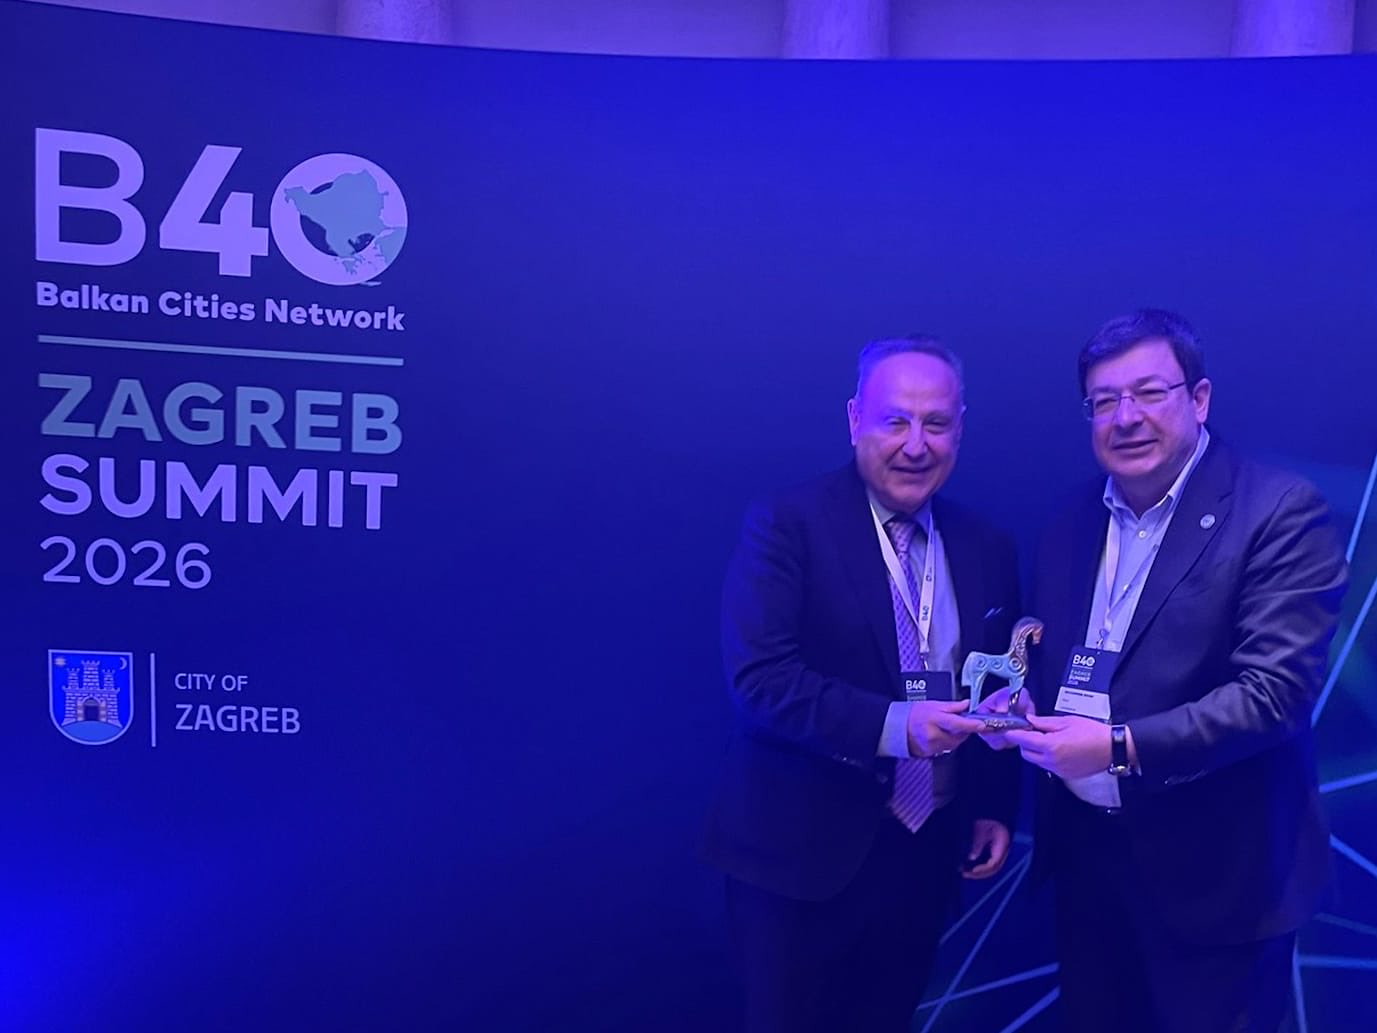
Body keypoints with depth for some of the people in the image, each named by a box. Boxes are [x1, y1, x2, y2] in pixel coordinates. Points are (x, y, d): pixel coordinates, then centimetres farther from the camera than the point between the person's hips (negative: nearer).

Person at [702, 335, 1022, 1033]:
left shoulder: (986, 549, 6)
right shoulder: (787, 524, -13)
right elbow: (757, 676, -22)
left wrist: (995, 807, 8)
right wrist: (892, 725, -29)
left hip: (926, 851, 5)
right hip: (803, 851, -5)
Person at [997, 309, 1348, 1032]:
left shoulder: (1279, 512, -12)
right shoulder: (1072, 525, 7)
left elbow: (1276, 689, -20)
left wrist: (1121, 747, -26)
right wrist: (1021, 708, -7)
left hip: (1212, 872, -5)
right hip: (1085, 858, 5)